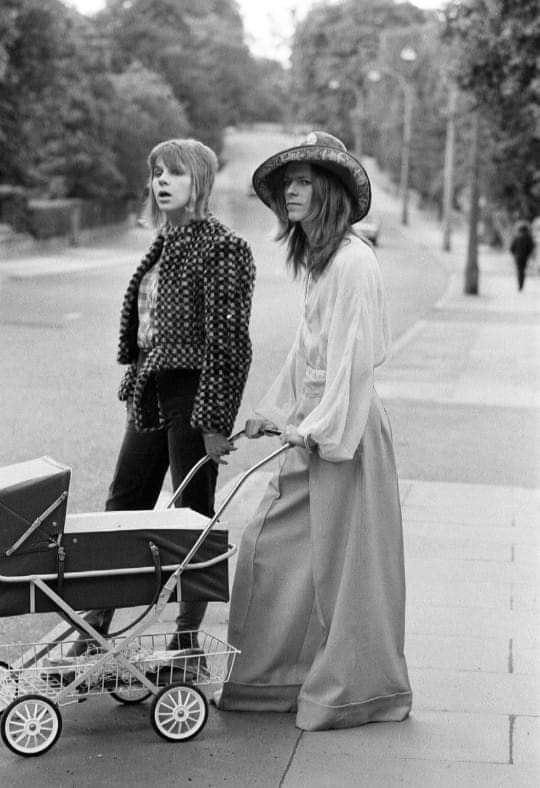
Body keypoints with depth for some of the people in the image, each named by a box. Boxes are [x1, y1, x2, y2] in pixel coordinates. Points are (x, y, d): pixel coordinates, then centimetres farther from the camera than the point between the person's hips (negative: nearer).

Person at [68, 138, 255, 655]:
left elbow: (228, 341, -16)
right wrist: (133, 383, 16)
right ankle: (92, 634, 18)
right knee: (121, 508, 11)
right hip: (149, 393, 9)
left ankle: (188, 641, 11)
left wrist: (215, 421, -18)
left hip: (193, 395, -9)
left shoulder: (222, 249, -12)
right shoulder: (163, 245, 14)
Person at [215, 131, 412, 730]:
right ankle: (272, 679, 22)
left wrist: (321, 427, -19)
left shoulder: (352, 261, -15)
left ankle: (354, 691, 14)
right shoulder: (315, 259, 13)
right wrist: (273, 411, 20)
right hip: (312, 427, 9)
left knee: (339, 558, 0)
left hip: (345, 428, -9)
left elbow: (352, 355, -18)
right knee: (269, 547, 11)